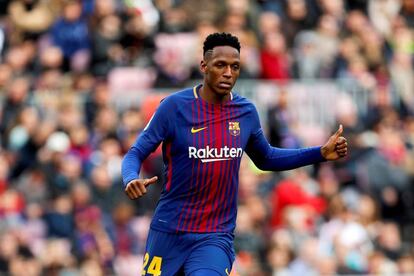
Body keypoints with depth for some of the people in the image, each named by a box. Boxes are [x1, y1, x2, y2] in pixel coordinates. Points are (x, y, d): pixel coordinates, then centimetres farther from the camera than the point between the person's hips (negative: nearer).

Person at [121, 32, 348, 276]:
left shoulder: (246, 111, 2)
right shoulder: (175, 106, -9)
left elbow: (265, 159, 18)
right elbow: (136, 153, -6)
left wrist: (321, 153, 10)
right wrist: (131, 179, -29)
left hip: (216, 238, 1)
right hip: (169, 232, -1)